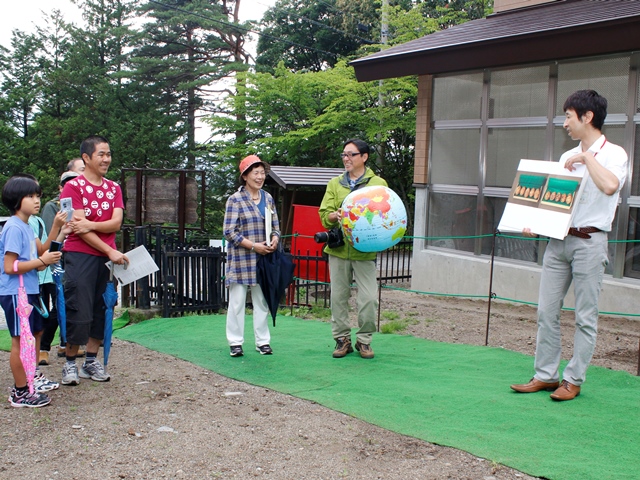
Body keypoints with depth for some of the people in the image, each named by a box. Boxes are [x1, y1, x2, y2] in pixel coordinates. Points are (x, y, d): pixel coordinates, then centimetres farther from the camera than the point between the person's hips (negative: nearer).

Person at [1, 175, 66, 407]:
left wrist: (56, 228, 6)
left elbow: (41, 250, 14)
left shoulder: (26, 226, 11)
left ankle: (32, 377, 38)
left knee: (36, 332, 23)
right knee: (21, 340, -4)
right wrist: (40, 261, -18)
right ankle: (20, 392, 4)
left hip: (29, 291, 11)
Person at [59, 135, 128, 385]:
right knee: (79, 312, -5)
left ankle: (91, 361, 17)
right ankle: (70, 363, 8)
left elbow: (116, 222, 0)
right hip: (80, 256, -5)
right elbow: (79, 228, -12)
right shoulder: (73, 186, -4)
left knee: (100, 310, 7)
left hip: (106, 257, 5)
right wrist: (110, 251, -14)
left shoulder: (113, 188, 12)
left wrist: (91, 225, -18)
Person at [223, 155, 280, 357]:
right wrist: (254, 246, -16)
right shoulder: (235, 200, -6)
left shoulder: (268, 198, 11)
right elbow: (230, 232, -10)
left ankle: (263, 341, 18)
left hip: (264, 259, 5)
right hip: (241, 259, -5)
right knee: (237, 301, -1)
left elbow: (275, 226, 16)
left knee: (262, 301, 10)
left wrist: (274, 240, -6)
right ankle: (235, 342, 8)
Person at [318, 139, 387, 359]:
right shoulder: (335, 184, 13)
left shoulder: (378, 184, 6)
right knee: (339, 296, 5)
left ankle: (364, 340, 13)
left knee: (369, 297, -4)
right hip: (338, 249, 2)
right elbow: (324, 215, 6)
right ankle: (342, 339, 18)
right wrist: (336, 215, -15)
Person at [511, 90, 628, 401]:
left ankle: (573, 380, 10)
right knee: (546, 311, 5)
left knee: (585, 316, 1)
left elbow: (609, 186, -26)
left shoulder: (613, 154, -4)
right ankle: (545, 375, 14)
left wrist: (587, 157, -15)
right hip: (558, 240, 7)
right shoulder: (567, 157, 17)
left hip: (589, 241, -7)